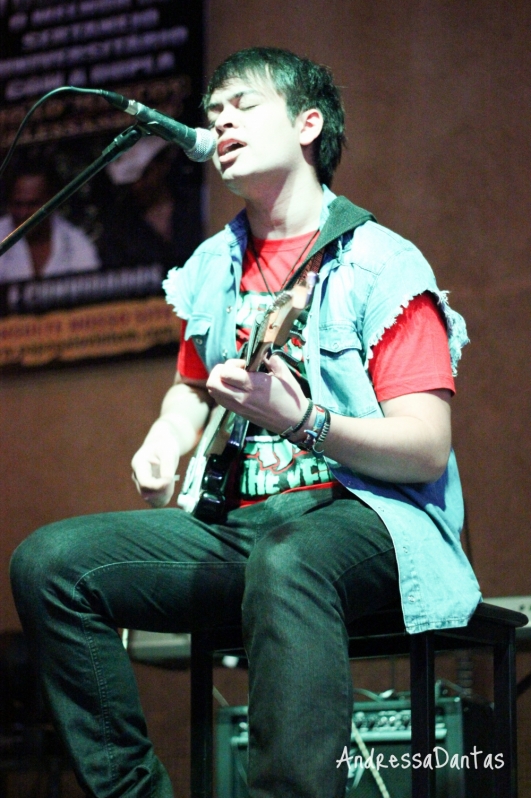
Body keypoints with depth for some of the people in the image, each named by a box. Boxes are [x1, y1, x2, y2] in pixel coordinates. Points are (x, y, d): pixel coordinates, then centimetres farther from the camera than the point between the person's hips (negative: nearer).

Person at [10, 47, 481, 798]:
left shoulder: (382, 266, -4)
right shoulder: (215, 266, 18)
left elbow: (426, 450, -12)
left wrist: (302, 421, -28)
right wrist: (168, 438, 11)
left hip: (359, 515, -7)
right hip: (235, 521, 7)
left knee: (285, 562, -43)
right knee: (49, 562, -12)